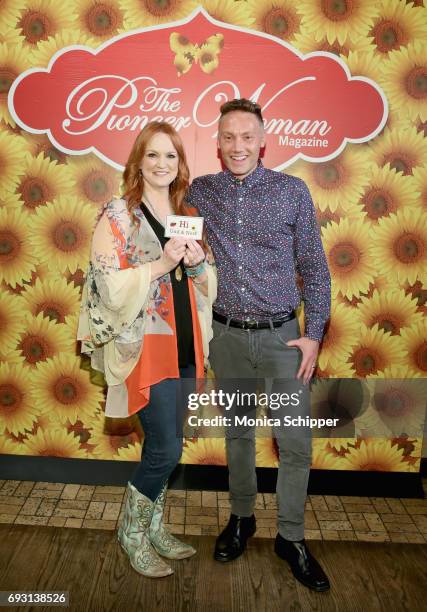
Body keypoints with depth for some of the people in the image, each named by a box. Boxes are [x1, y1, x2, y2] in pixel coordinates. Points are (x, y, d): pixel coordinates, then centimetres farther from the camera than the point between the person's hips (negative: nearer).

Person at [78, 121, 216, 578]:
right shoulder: (117, 216, -7)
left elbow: (208, 285, 15)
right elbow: (109, 286, -14)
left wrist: (198, 263, -6)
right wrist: (162, 264, -22)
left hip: (185, 345, 6)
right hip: (144, 346, -6)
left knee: (163, 446, 14)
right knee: (167, 447, -5)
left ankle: (153, 527, 34)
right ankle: (131, 531, 21)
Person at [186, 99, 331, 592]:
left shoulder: (292, 191, -2)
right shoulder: (200, 192, 3)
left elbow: (314, 268, 0)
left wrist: (313, 334, -5)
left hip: (281, 337, -1)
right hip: (227, 337, 2)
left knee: (295, 442, 2)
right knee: (237, 432, 15)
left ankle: (291, 538, 22)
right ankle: (241, 518, 34)